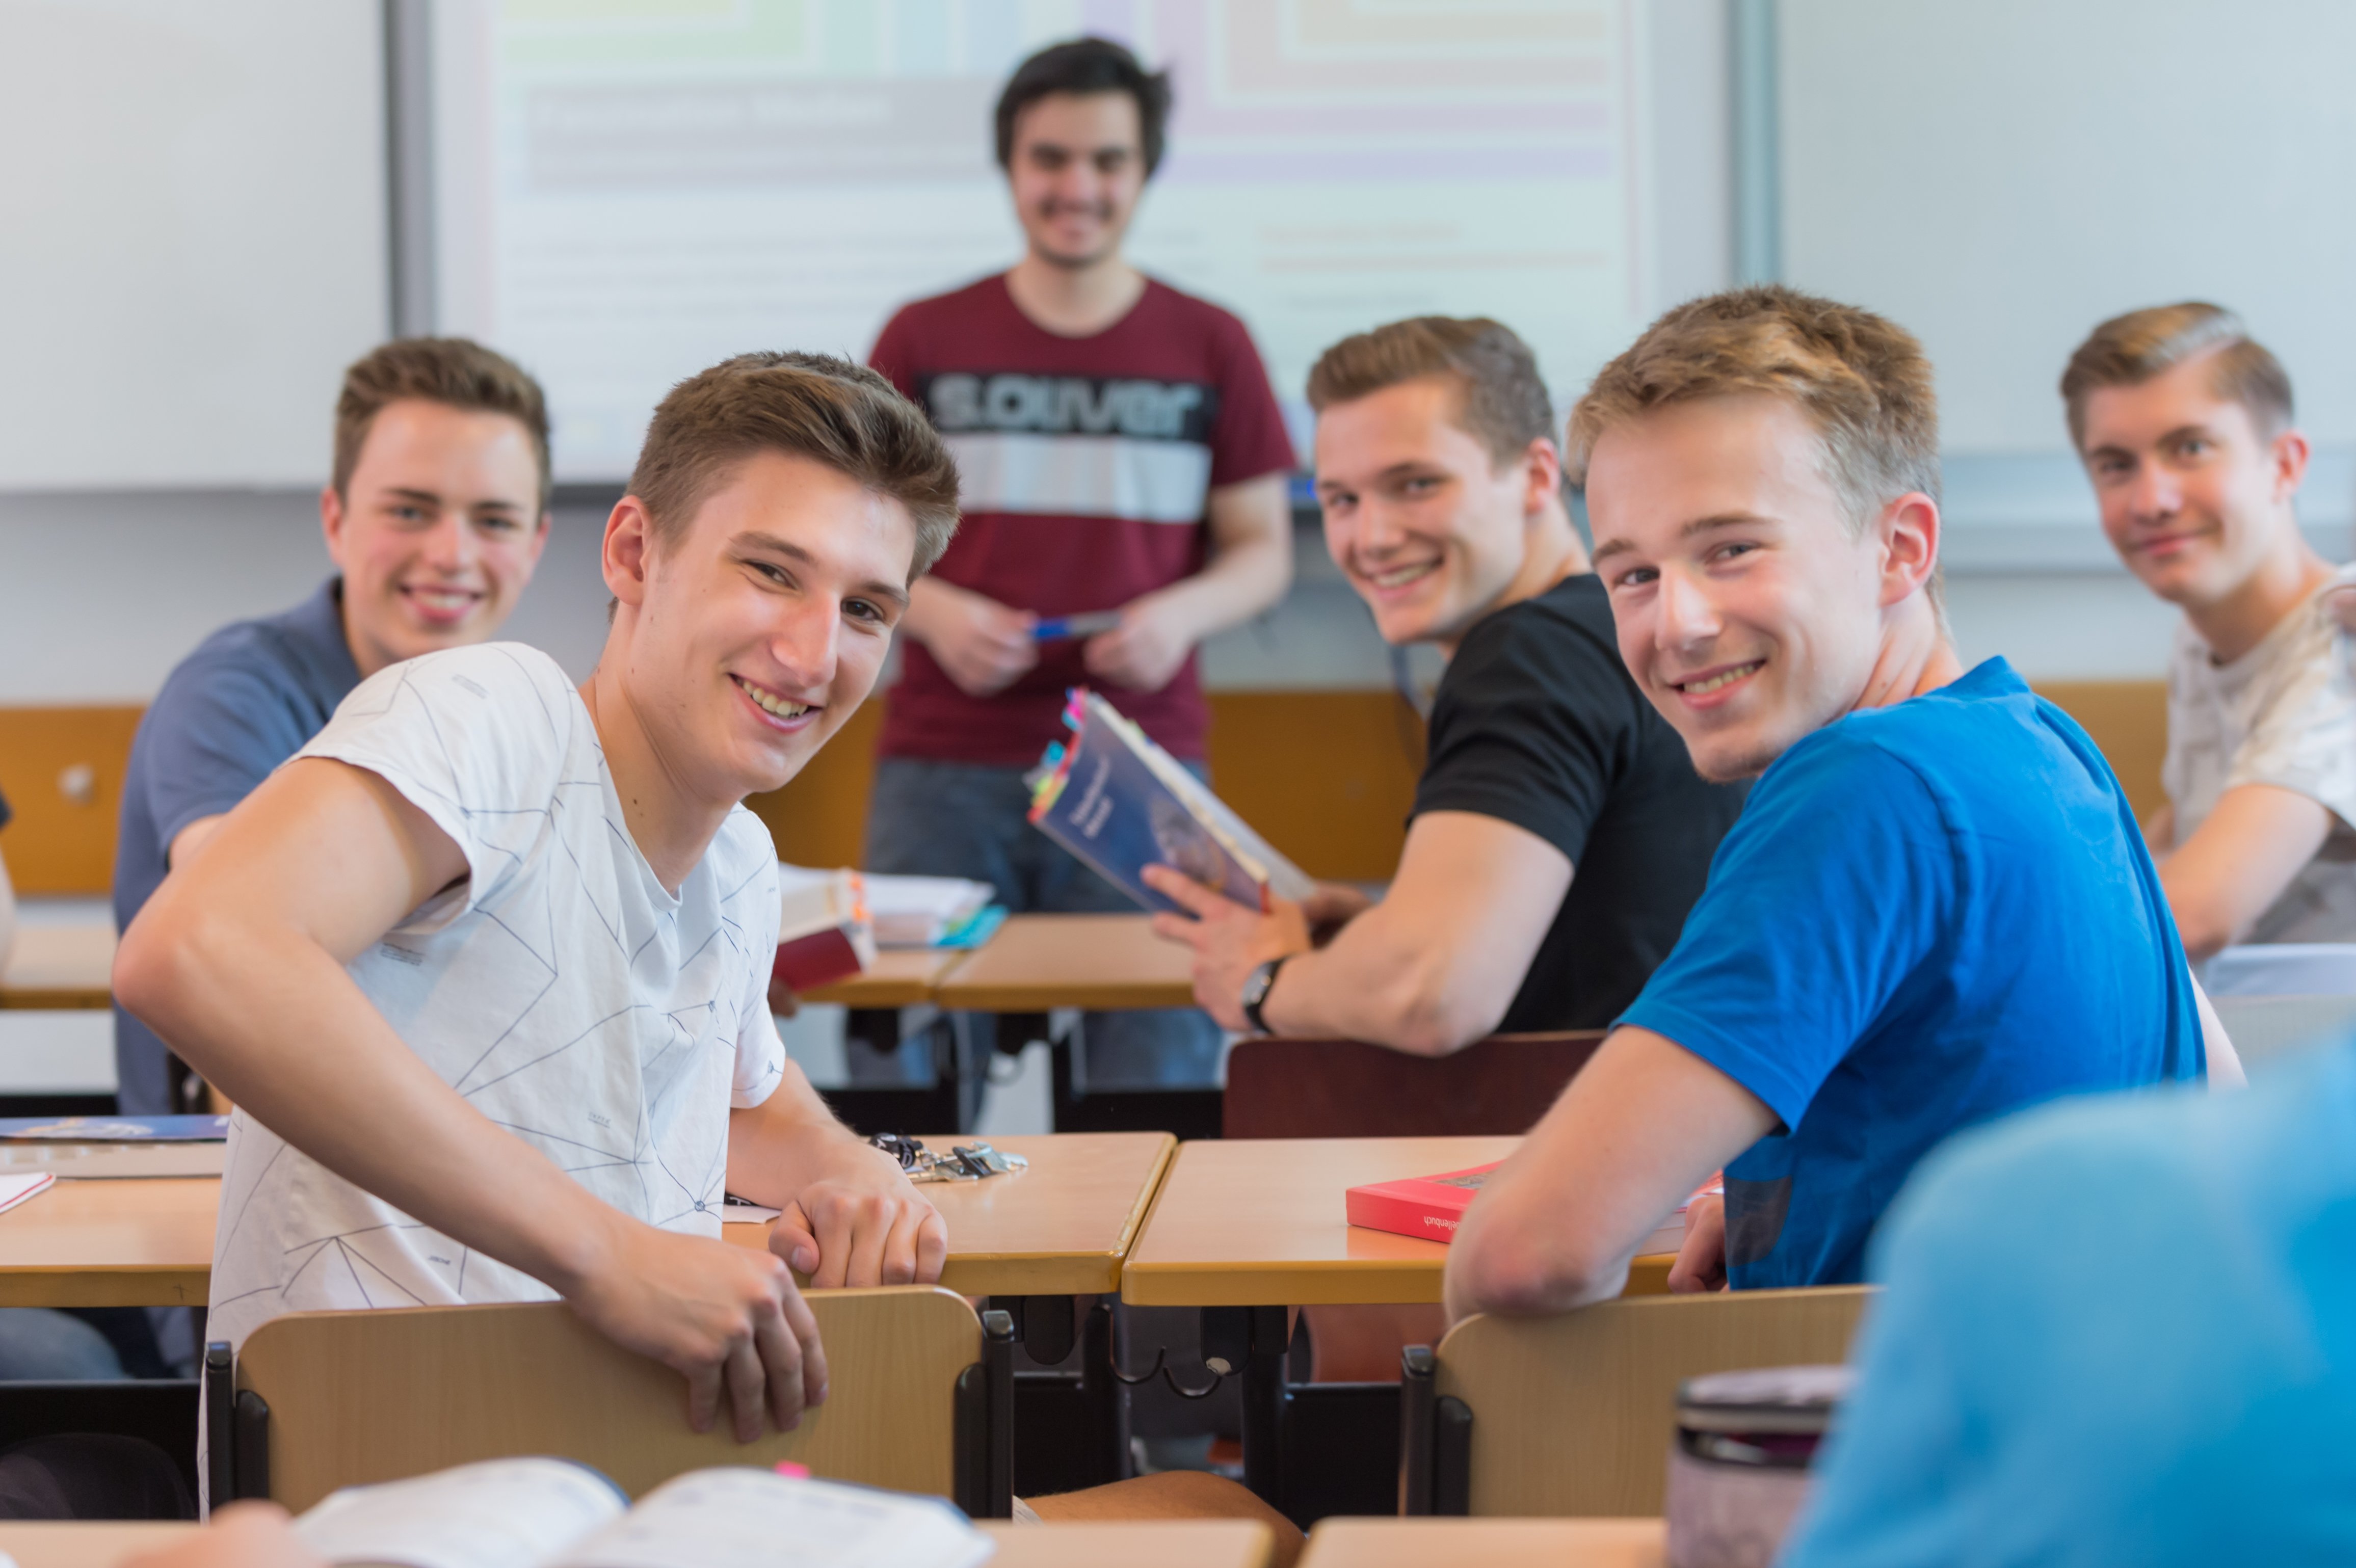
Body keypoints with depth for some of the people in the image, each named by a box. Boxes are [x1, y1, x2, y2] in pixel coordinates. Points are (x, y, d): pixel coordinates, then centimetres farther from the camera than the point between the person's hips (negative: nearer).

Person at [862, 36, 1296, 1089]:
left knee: (1157, 1083, -3)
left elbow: (1263, 548, 12)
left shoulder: (1210, 348, 10)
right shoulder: (924, 341, 9)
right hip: (942, 766, 0)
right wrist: (934, 610, -7)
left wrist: (1183, 612, -8)